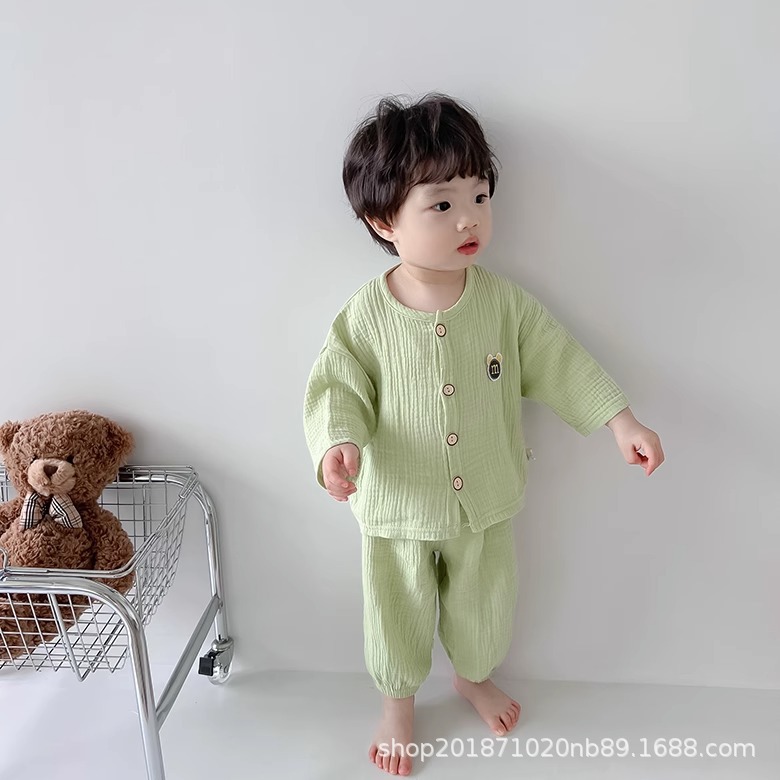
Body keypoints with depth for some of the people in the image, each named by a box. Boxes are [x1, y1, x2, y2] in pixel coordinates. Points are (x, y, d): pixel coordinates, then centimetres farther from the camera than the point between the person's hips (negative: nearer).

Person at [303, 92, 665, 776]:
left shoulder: (505, 302, -12)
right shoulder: (366, 315, -18)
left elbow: (557, 361, -4)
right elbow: (337, 386, -15)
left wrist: (621, 419, -8)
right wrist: (338, 442, -34)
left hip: (486, 503, 2)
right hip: (398, 510, -2)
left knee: (485, 606, 25)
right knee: (399, 616, 20)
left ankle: (474, 676, 59)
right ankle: (398, 704, 51)